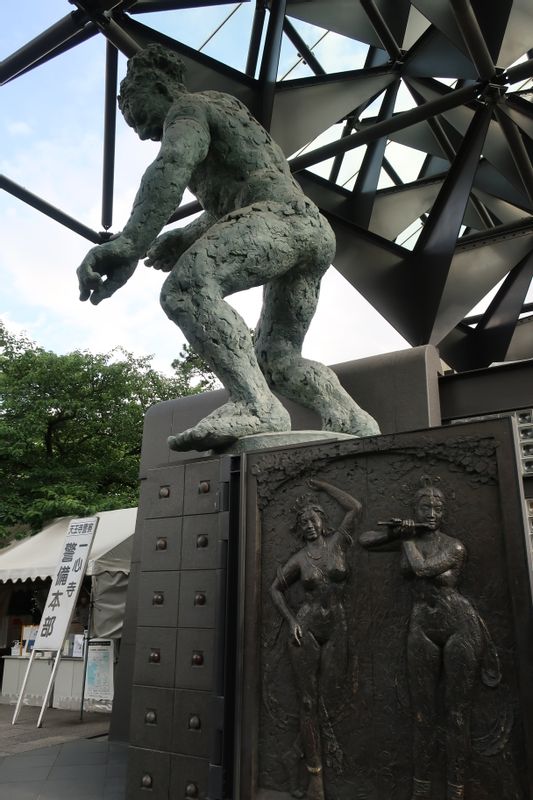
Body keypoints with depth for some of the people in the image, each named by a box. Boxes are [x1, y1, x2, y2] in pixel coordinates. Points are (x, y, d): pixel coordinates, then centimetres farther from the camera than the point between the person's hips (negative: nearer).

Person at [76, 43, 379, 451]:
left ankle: (255, 406, -44)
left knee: (186, 288, -30)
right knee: (276, 358, 11)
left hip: (276, 217, -10)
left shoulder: (189, 107, 9)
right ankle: (357, 427, -4)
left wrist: (130, 243, -27)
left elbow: (173, 166, -15)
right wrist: (183, 239, 23)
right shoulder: (225, 113, 40)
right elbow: (224, 211, 42)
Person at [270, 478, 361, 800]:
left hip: (337, 630, 0)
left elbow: (355, 507, -5)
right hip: (305, 629, 0)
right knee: (309, 702, 0)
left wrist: (323, 486, 5)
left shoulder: (338, 542, 1)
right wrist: (291, 620, 0)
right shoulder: (299, 559, 2)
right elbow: (276, 589, 13)